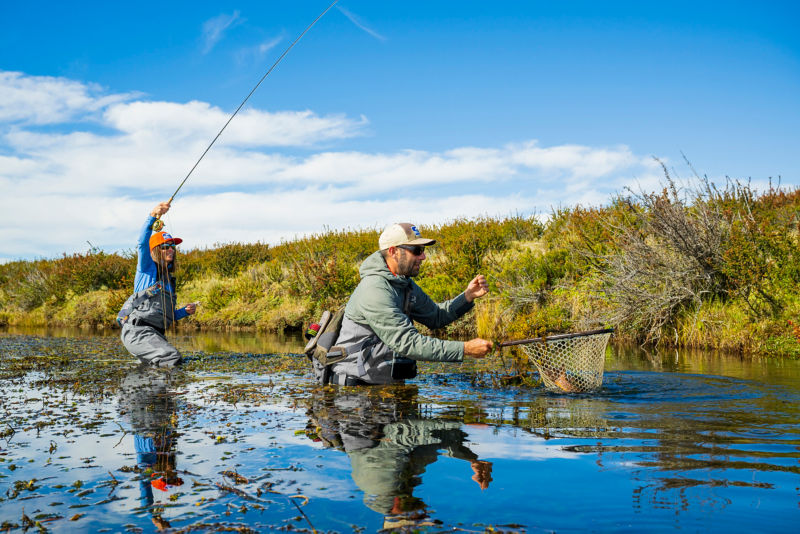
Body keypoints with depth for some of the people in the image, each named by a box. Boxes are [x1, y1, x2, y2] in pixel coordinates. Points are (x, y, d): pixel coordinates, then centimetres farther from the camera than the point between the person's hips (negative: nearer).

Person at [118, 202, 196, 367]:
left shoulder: (169, 278, 25)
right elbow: (143, 243, -17)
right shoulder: (147, 268, 5)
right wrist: (153, 216, -30)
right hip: (136, 329, -8)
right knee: (173, 357, -27)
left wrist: (185, 311, 10)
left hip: (156, 334, 8)